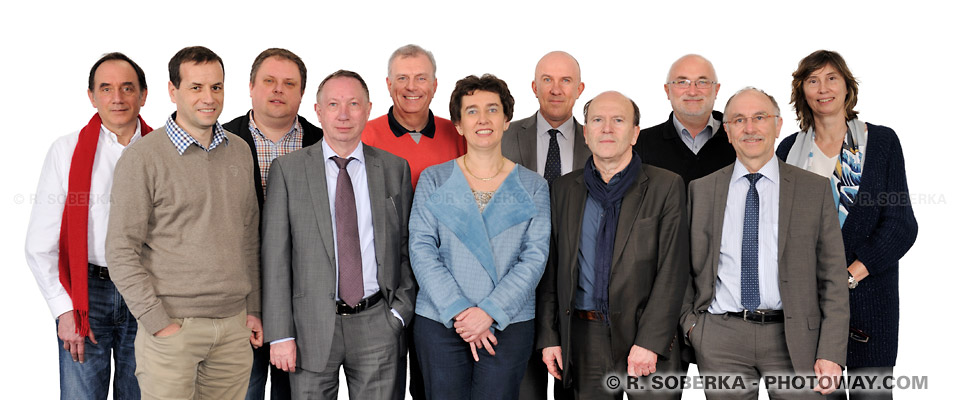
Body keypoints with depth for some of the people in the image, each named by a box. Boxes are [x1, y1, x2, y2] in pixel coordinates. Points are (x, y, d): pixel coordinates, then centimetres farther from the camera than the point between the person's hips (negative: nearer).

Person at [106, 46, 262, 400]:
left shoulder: (239, 152, 10)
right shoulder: (143, 157, -6)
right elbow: (121, 252, -8)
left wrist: (253, 308, 12)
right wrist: (159, 323, -12)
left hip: (234, 324, 5)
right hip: (172, 325, -5)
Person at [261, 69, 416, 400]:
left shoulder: (395, 169, 6)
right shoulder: (288, 170, 0)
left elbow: (407, 248, 9)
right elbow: (275, 256, -3)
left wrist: (401, 309, -1)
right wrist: (280, 334, -7)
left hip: (377, 325, 1)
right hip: (312, 324, -1)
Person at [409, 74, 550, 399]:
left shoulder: (533, 187, 7)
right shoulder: (433, 180, 6)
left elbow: (534, 257, -2)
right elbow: (422, 249, -2)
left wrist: (489, 312, -13)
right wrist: (458, 311, -13)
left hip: (509, 325, 0)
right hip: (440, 323, 0)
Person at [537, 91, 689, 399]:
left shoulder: (666, 186, -1)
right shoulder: (564, 189, 10)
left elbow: (672, 272, -6)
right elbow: (551, 270, 10)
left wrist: (649, 342, -14)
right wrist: (549, 338, 3)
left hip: (644, 331, -2)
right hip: (584, 337, 3)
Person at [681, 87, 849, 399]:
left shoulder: (815, 190, 3)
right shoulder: (701, 190, 8)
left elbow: (833, 279, 1)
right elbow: (688, 267, 13)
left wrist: (831, 353, -6)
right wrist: (689, 322, -1)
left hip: (793, 338, -1)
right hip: (721, 337, 1)